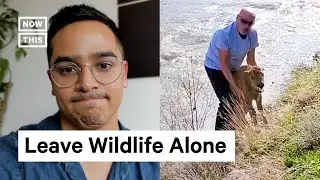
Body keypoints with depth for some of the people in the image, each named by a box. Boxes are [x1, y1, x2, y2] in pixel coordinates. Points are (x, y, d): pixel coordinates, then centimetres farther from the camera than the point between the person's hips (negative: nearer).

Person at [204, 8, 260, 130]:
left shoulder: (252, 34, -15)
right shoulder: (224, 33, -35)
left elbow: (251, 60, -2)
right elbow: (223, 64, -31)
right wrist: (236, 88, -30)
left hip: (233, 68, 7)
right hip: (216, 68, -7)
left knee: (237, 100, 15)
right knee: (227, 102, -15)